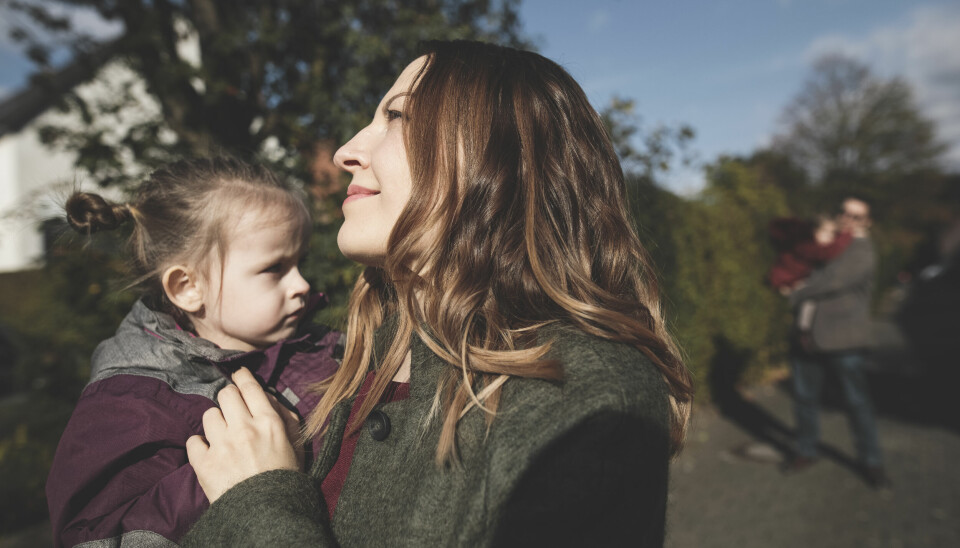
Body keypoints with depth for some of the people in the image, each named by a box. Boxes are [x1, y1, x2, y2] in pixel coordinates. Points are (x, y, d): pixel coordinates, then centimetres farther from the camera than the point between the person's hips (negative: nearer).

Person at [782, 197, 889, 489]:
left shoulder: (862, 252, -8)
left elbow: (832, 279, -20)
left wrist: (797, 293, -11)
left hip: (842, 337, -6)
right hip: (808, 333, 6)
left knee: (857, 400, 3)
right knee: (804, 396, 13)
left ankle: (871, 462, 20)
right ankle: (806, 451, 29)